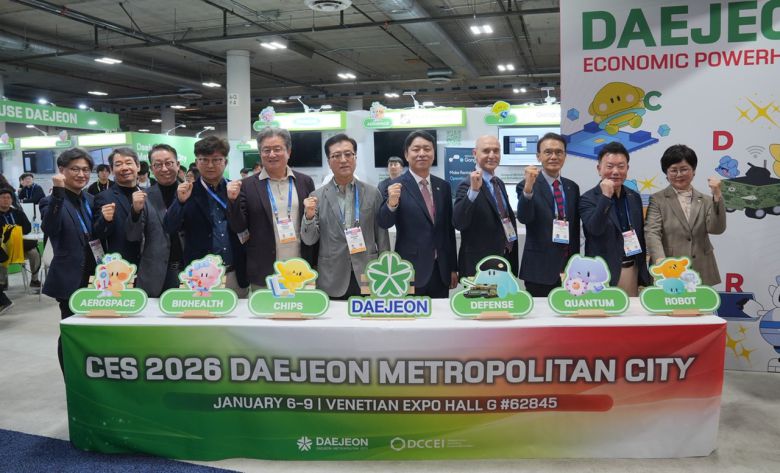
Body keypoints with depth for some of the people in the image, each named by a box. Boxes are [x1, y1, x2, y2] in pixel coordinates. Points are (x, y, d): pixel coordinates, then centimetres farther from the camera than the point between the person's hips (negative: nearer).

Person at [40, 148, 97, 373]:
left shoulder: (91, 199, 11)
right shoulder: (53, 201, -8)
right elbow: (50, 229, -30)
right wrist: (58, 194, -36)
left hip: (95, 276, 6)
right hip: (71, 279, -6)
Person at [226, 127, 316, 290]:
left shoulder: (305, 182, 6)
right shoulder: (248, 185, 1)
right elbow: (239, 228, 0)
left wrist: (315, 265, 5)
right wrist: (233, 200, -17)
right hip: (263, 274, -1)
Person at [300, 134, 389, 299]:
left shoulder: (372, 193, 3)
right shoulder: (316, 197, 1)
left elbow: (382, 238, 6)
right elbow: (309, 240, 0)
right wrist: (309, 216, -18)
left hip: (368, 280, 1)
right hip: (332, 283, 0)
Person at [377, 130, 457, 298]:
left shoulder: (443, 186, 9)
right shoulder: (397, 186, -5)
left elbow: (449, 228, 12)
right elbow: (384, 223, -13)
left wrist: (453, 268, 13)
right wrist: (391, 203, -33)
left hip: (441, 270, 4)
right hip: (411, 271, -4)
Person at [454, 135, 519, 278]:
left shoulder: (499, 183, 11)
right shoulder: (468, 184, -15)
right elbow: (458, 223, -29)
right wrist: (473, 190, -38)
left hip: (505, 261, 8)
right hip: (479, 266, -8)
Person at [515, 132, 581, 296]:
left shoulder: (572, 187, 10)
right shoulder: (526, 186, -7)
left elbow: (576, 227, 15)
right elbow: (523, 218, -23)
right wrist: (528, 188, -37)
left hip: (569, 267, 5)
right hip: (539, 269, -5)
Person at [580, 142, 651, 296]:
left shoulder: (634, 197, 11)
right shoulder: (588, 199, -7)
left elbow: (640, 236, 16)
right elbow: (595, 230, -21)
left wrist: (643, 273, 16)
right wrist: (605, 197, -26)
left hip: (633, 271, 5)